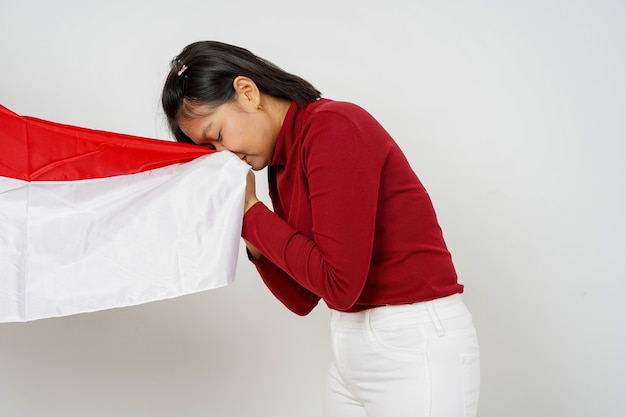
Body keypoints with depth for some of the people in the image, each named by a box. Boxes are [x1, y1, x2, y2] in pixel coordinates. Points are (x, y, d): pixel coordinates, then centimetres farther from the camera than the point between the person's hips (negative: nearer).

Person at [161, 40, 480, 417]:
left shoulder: (333, 127, -17)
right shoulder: (282, 164, 8)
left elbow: (339, 283, -23)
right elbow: (302, 300, 9)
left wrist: (252, 211, -13)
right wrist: (249, 232, -5)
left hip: (417, 347, -8)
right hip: (353, 350, 8)